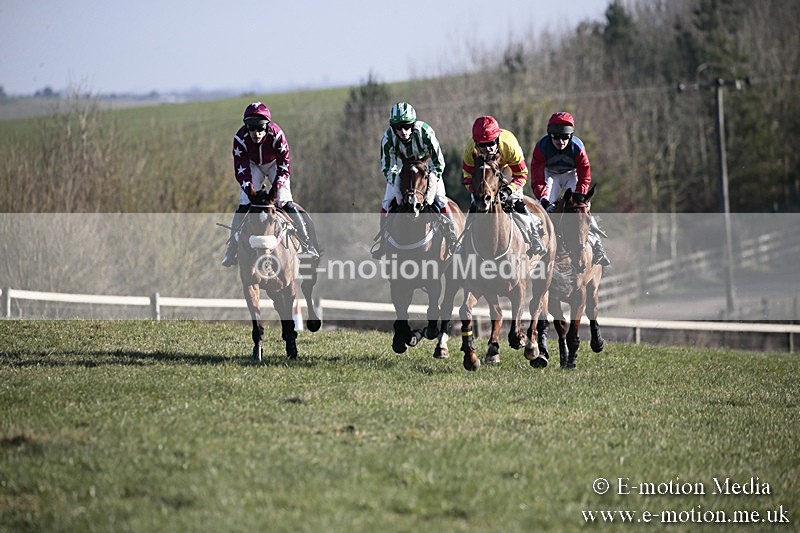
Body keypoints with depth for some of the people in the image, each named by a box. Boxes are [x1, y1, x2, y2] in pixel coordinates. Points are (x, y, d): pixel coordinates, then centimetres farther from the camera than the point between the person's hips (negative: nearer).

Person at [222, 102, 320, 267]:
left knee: (285, 202, -16)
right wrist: (250, 191, -39)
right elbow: (241, 168, -27)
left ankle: (307, 241, -5)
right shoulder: (240, 138, -30)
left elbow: (285, 164, -30)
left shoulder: (276, 134, -34)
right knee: (244, 204, -12)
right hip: (253, 165, 1)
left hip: (274, 164, -1)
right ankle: (233, 245, -1)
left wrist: (276, 187, -42)